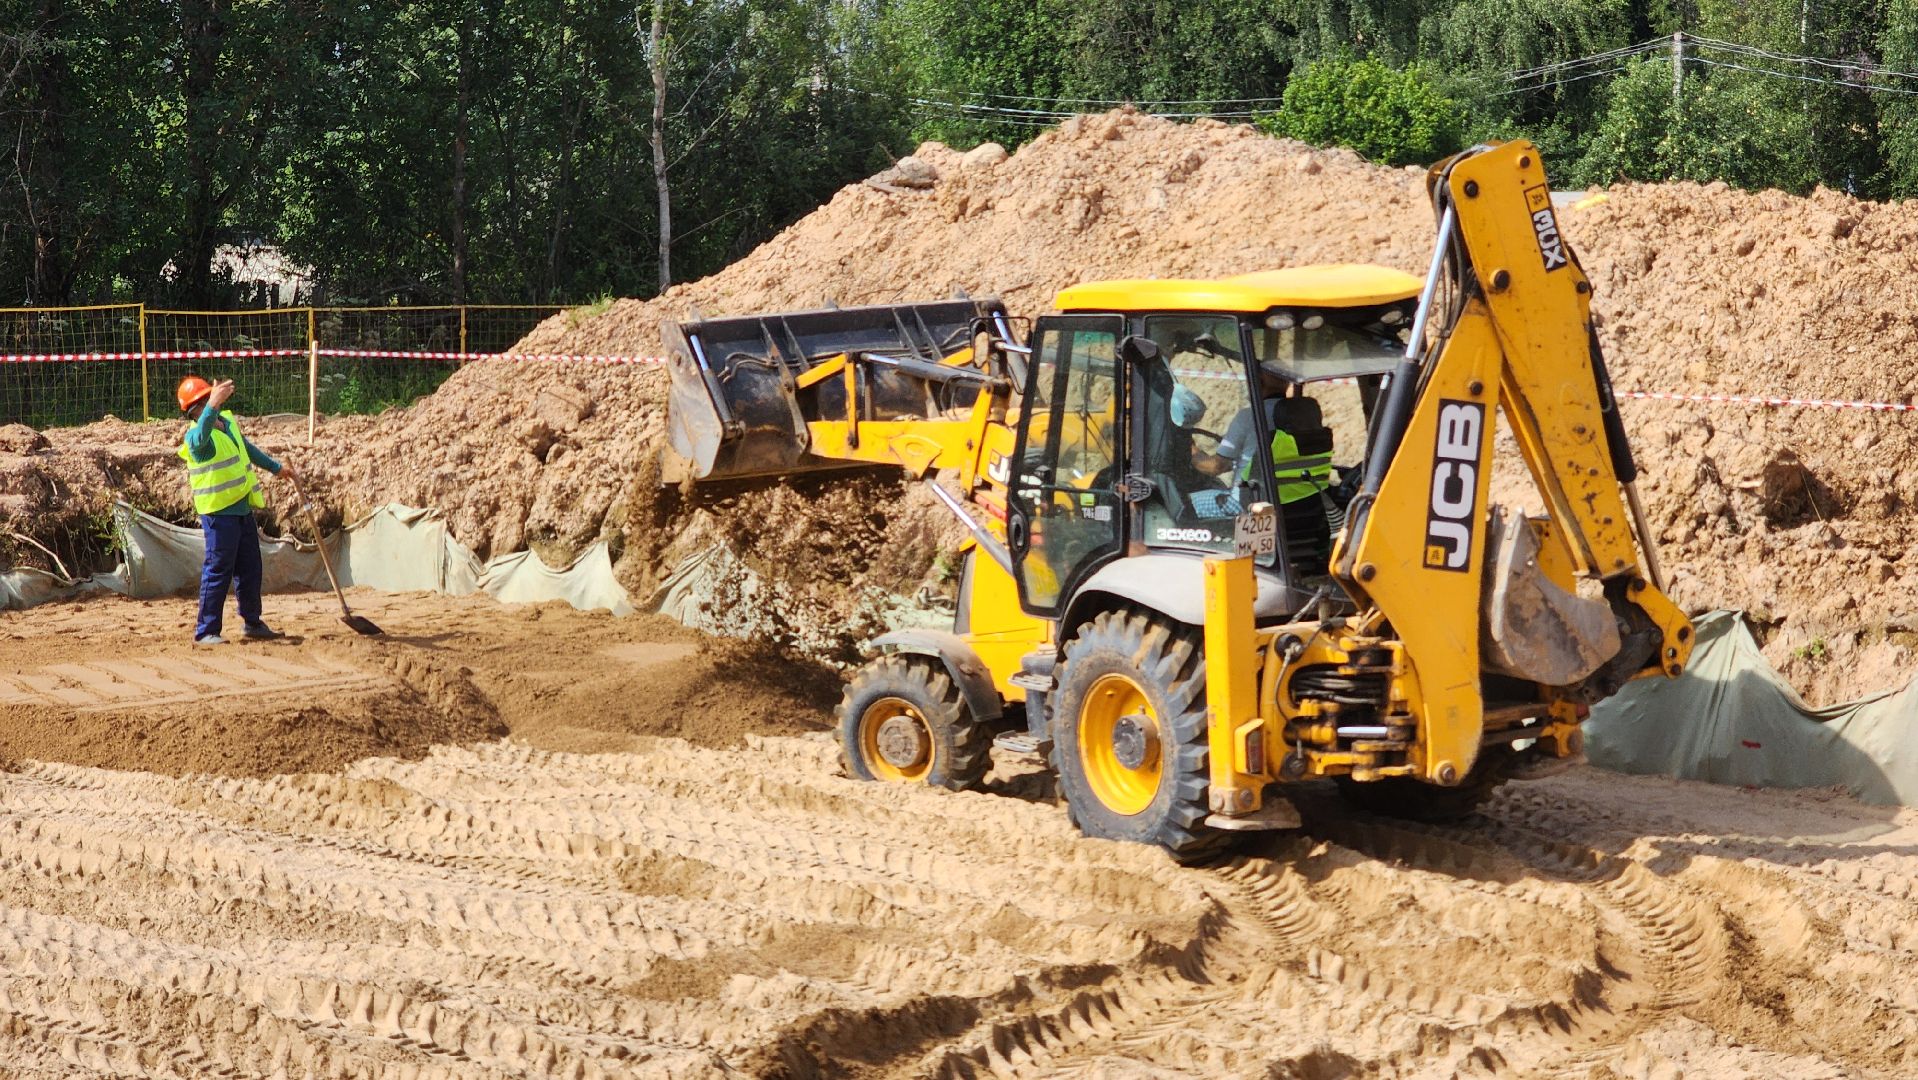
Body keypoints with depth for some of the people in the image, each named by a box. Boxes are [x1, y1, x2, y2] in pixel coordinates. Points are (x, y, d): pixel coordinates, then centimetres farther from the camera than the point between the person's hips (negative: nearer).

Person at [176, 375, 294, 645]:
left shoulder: (229, 421, 9)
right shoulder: (194, 436, -17)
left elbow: (247, 448, 26)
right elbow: (201, 438, -43)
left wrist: (276, 467, 36)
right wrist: (212, 406, -58)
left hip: (243, 509, 8)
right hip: (218, 512, -8)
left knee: (250, 569, 16)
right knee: (218, 571, -7)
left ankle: (252, 624, 28)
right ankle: (205, 631, -2)